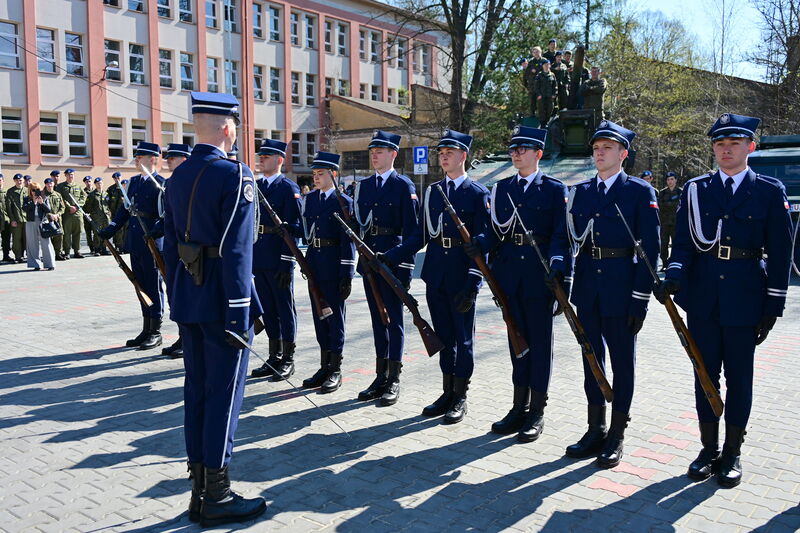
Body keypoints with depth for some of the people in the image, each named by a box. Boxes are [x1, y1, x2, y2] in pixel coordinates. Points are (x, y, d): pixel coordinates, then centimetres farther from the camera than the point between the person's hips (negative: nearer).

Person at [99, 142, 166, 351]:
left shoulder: (160, 184, -10)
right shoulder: (134, 181, 13)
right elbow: (126, 208, 17)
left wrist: (155, 233, -29)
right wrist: (112, 227, 6)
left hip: (152, 245, -7)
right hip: (135, 244, 8)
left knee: (154, 286, 1)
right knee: (142, 286, 14)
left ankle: (156, 332, 12)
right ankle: (146, 331, 24)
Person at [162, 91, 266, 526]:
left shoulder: (178, 177, 11)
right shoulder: (235, 175, -14)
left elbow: (171, 244, 13)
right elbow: (236, 250, -19)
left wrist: (176, 297, 18)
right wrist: (239, 314, -18)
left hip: (187, 299, 8)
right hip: (220, 300, -8)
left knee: (196, 391, 13)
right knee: (224, 393, 0)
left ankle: (199, 489, 23)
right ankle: (216, 498, 10)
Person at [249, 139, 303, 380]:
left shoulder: (289, 188, -7)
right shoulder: (254, 186, 14)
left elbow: (293, 227, -13)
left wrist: (286, 262, -18)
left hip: (278, 260, -7)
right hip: (258, 258, 7)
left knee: (285, 308, 2)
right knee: (268, 308, 13)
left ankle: (288, 360, 12)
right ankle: (274, 357, 24)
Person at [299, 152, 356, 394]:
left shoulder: (343, 201, -7)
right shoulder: (309, 199, 11)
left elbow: (348, 239, -11)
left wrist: (347, 274, -15)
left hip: (333, 262, -6)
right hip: (314, 261, 6)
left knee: (335, 314, 1)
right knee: (319, 313, 11)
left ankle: (335, 370, 10)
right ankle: (324, 366, 21)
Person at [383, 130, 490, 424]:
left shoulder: (478, 193, -4)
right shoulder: (432, 191, 11)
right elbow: (420, 235, 9)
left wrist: (472, 283, -17)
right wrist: (390, 257, -2)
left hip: (461, 276, -5)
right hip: (435, 274, 5)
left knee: (463, 336, 4)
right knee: (443, 334, 12)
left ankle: (460, 397, 15)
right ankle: (447, 392, 24)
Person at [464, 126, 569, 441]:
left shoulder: (554, 189, 0)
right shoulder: (501, 188, 12)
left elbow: (561, 234, -7)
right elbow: (496, 229, 10)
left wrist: (557, 269, -22)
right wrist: (480, 244, -12)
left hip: (539, 272, -4)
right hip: (509, 272, 4)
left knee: (539, 340, 3)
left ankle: (536, 413, 12)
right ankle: (520, 407, 22)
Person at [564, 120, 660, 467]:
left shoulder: (640, 192, -4)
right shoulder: (580, 192, 10)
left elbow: (649, 247, -8)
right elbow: (571, 240, 11)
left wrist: (640, 299, -12)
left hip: (621, 289, -4)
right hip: (587, 288, 5)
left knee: (622, 361, 6)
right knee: (592, 358, 12)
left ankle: (616, 436, 17)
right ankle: (596, 430, 25)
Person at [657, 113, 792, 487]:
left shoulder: (770, 192, 1)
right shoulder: (695, 189, 5)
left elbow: (780, 253, 1)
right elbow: (683, 242, 1)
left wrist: (773, 306, -3)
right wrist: (674, 277, -19)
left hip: (744, 299, -1)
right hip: (702, 297, 2)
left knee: (739, 377, 7)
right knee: (705, 374, 9)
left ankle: (732, 453, 20)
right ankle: (709, 449, 23)